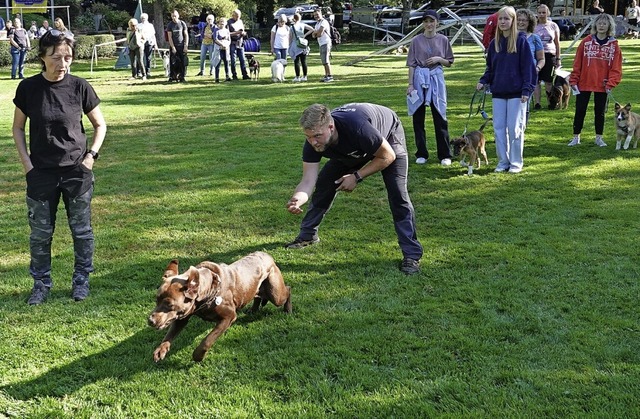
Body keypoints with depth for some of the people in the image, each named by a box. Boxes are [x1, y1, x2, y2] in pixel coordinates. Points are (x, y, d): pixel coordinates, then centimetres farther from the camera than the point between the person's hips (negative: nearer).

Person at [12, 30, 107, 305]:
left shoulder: (79, 87, -6)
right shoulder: (28, 88, -5)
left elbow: (100, 124, 5)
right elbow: (18, 128, 6)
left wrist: (92, 154, -6)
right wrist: (26, 162, -2)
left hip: (77, 171, 0)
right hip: (41, 173, 0)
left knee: (81, 229, 9)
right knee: (40, 233, 8)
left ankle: (81, 279, 26)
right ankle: (41, 283, 24)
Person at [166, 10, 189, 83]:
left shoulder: (182, 24, 2)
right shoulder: (170, 25, 1)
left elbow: (186, 35, 4)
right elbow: (169, 37, -1)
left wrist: (186, 46, -5)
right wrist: (173, 47, -9)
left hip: (182, 46, 0)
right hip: (173, 46, 0)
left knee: (182, 62, -2)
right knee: (173, 63, 0)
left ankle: (182, 77, 6)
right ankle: (172, 77, 7)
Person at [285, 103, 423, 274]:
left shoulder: (356, 126, -45)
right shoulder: (312, 144, -30)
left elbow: (388, 157, -30)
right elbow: (308, 180, -32)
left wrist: (357, 176, -28)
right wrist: (297, 199, -53)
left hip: (388, 135, -5)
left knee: (397, 193, -19)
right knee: (324, 183, -2)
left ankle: (412, 254, -14)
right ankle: (307, 235, 17)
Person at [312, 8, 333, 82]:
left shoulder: (324, 22, -10)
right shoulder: (317, 24, 20)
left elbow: (320, 34, -19)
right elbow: (313, 35, 13)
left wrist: (315, 33, 2)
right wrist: (316, 32, -9)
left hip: (326, 43, -10)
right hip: (321, 44, 10)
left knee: (326, 61, -13)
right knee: (324, 61, 10)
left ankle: (330, 76, -13)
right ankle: (326, 76, 13)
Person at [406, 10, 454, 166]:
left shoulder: (443, 40, 4)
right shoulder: (416, 40, 1)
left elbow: (449, 62, 10)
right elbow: (411, 64, 1)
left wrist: (439, 59, -9)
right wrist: (410, 84, -4)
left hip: (437, 79, 0)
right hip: (419, 78, 0)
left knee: (440, 117, 0)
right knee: (418, 117, 3)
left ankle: (444, 155, 7)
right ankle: (421, 154, 14)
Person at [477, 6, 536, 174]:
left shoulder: (521, 41, -5)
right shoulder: (494, 43, 9)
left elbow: (528, 66, -7)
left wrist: (527, 89, -14)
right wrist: (483, 81, -1)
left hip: (516, 93, -5)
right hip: (498, 92, 5)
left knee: (515, 128, -1)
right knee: (499, 128, 6)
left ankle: (516, 163, 10)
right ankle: (503, 162, 16)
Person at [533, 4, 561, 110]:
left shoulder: (553, 26, 8)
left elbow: (557, 43, 13)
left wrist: (558, 58, 10)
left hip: (549, 55, 0)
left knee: (548, 81, 0)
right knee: (536, 80, -2)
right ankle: (537, 103, 1)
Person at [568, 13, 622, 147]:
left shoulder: (614, 45, 0)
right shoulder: (586, 41, -1)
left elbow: (616, 67, -1)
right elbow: (577, 63, -1)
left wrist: (611, 83, -9)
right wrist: (574, 80, -4)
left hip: (602, 85, 0)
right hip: (584, 83, 0)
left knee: (600, 111, 10)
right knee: (580, 110, 4)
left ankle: (599, 138, 22)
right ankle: (576, 137, 15)